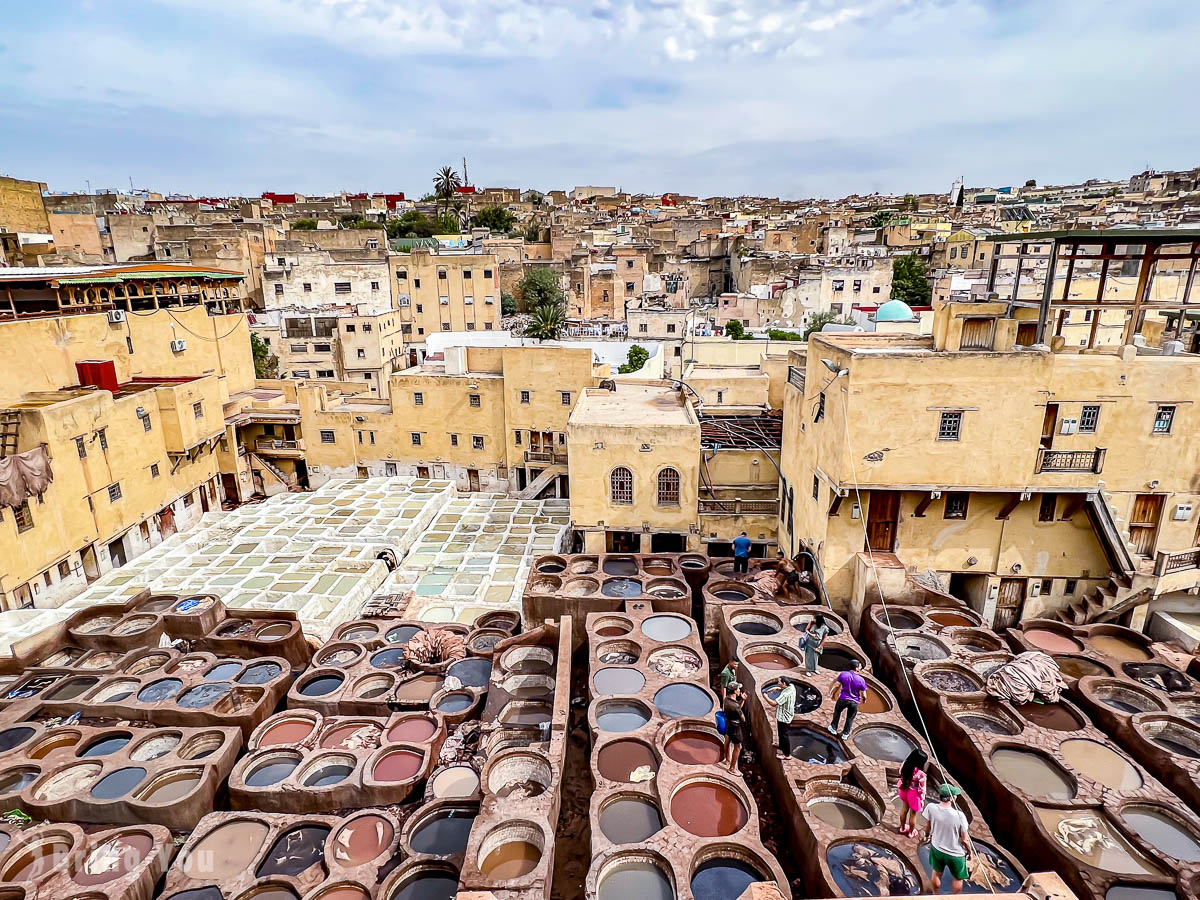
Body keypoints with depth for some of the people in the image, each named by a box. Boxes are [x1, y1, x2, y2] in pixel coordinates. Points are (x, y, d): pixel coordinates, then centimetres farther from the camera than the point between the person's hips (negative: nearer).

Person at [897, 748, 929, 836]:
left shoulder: (905, 765, -19)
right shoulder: (920, 774, -35)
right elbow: (922, 789, -20)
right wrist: (922, 799, -2)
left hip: (904, 790, 5)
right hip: (914, 794, -5)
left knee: (905, 808, 29)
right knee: (913, 814, 21)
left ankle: (903, 828, 50)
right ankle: (911, 832, 43)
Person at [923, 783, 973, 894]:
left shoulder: (931, 808, -22)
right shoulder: (959, 815, -31)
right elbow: (965, 839, -18)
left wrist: (927, 835, 19)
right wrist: (969, 851, 4)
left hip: (936, 848, 3)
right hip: (955, 853, -3)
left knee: (937, 873, 29)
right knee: (958, 878, 26)